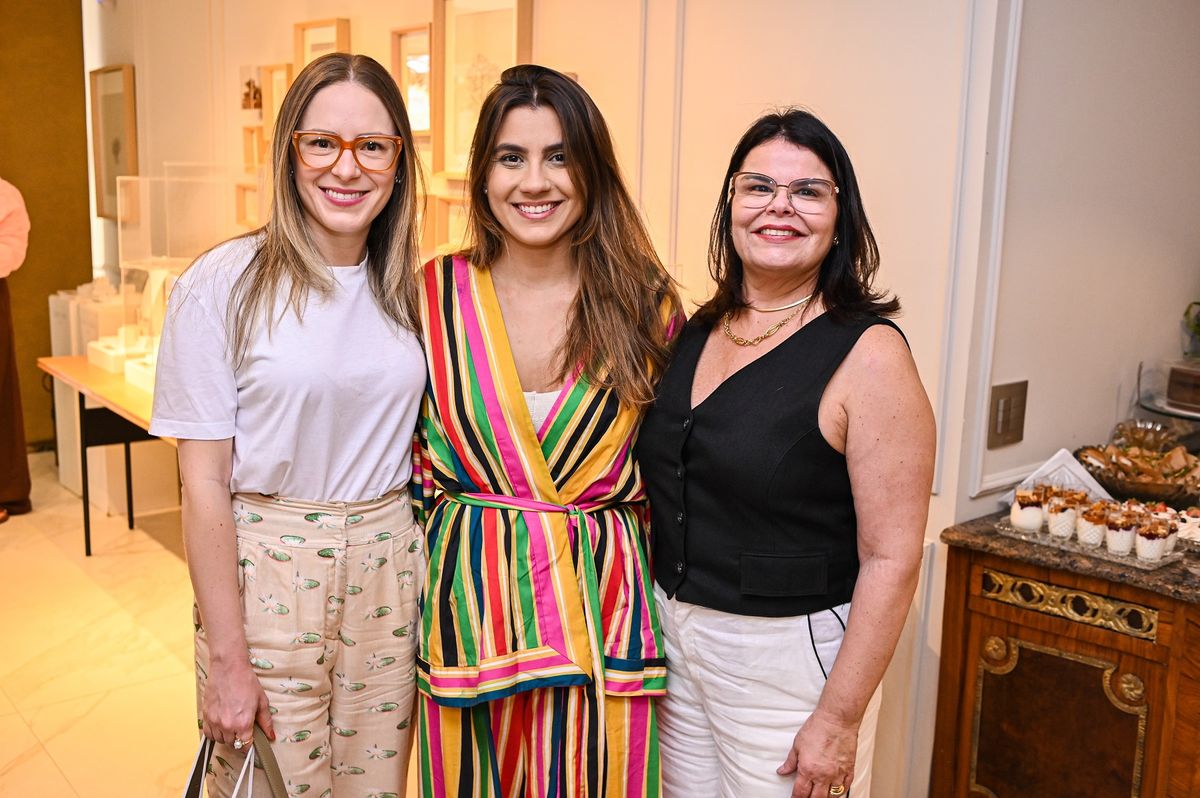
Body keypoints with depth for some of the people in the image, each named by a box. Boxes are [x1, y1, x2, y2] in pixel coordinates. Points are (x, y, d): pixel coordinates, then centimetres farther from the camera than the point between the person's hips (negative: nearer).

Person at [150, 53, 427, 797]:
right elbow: (204, 485, -10)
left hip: (389, 569, 4)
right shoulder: (221, 285, -11)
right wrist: (227, 660, -10)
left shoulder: (410, 288, 2)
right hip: (266, 569, -3)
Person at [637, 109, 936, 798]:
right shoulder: (696, 334, 3)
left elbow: (891, 560, -17)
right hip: (673, 634, 6)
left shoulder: (868, 354, -16)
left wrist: (839, 720, -17)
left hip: (787, 657, -5)